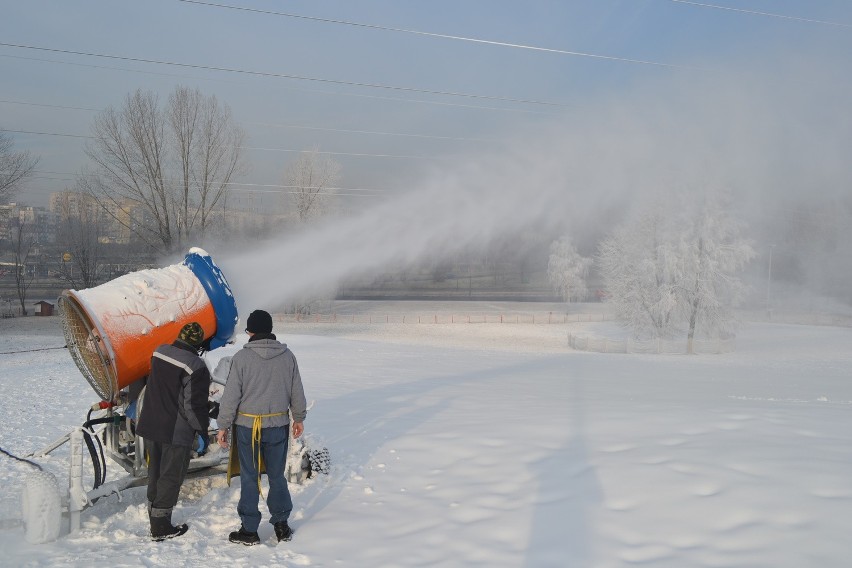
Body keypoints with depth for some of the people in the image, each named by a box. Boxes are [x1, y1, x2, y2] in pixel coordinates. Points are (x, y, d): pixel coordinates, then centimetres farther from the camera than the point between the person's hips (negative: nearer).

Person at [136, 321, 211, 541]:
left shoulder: (159, 352, 2)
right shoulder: (195, 366, -21)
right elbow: (194, 405, -19)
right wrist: (202, 428, -6)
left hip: (150, 426, 7)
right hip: (177, 432, -7)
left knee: (155, 473, 18)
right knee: (171, 477, 4)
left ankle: (154, 520, 28)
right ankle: (161, 527, 11)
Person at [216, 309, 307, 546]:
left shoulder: (242, 357, -12)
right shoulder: (287, 356, -2)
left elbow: (231, 396, -10)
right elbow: (297, 392, 7)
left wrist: (223, 426, -1)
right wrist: (299, 418, 20)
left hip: (247, 426, -3)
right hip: (278, 426, 3)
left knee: (249, 478, 8)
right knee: (277, 475, 15)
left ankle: (249, 530, 15)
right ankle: (281, 526, 21)